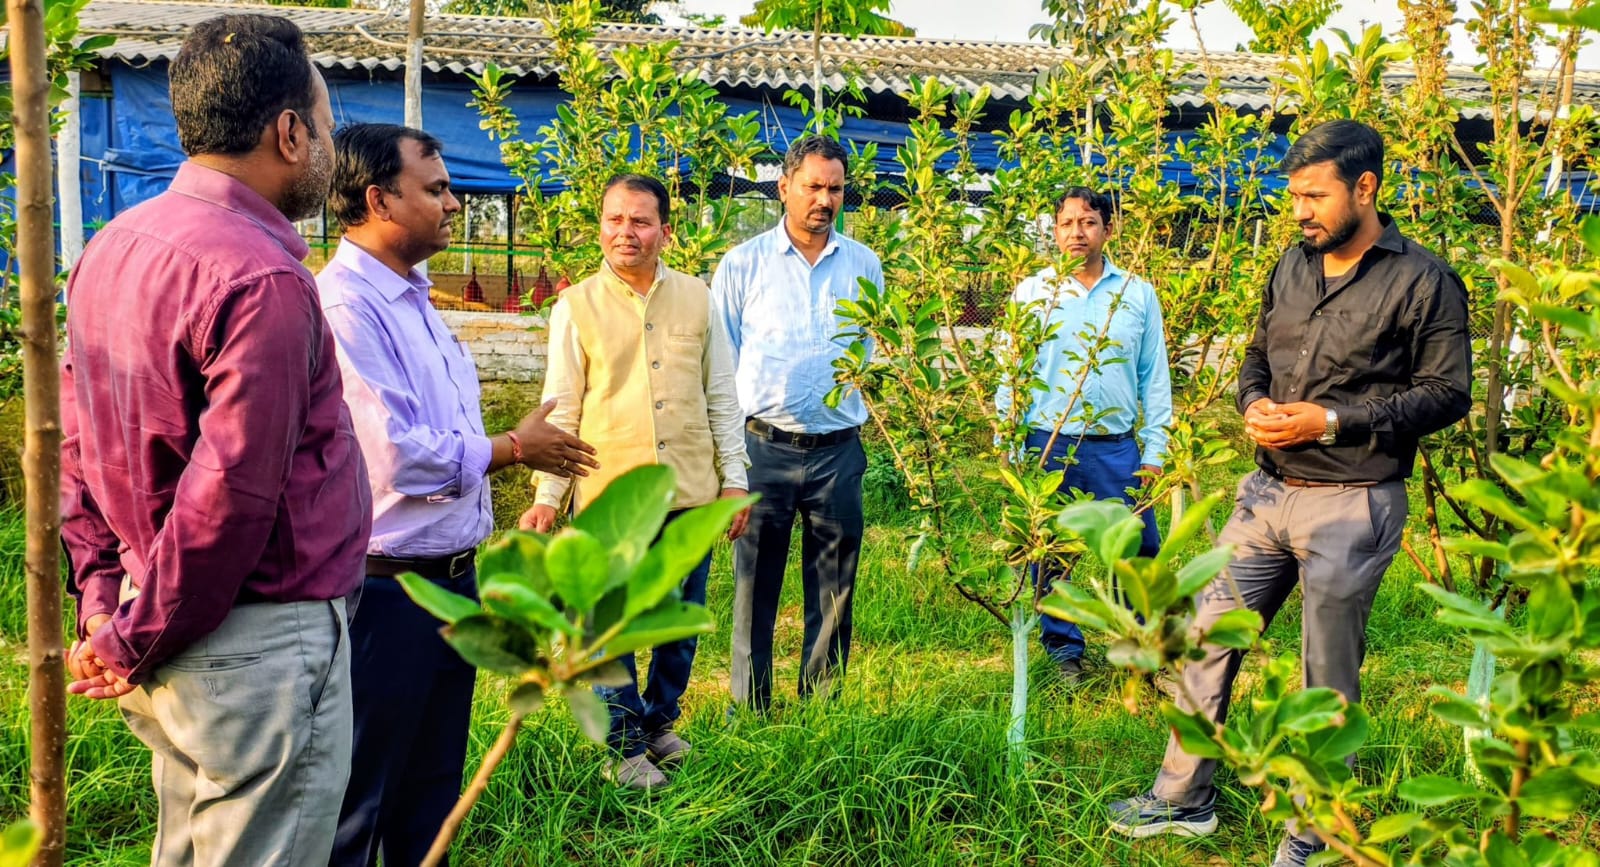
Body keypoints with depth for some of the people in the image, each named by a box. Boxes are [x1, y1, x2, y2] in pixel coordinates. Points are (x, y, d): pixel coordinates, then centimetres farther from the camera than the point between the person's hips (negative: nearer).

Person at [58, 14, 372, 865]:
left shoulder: (110, 249, 8)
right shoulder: (260, 277, -20)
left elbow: (75, 442, 12)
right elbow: (231, 497, -22)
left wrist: (105, 597, 12)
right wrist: (134, 643, -9)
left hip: (167, 644, 9)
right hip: (259, 642, -9)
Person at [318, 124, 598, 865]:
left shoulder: (412, 298, 13)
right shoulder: (345, 303, -19)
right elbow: (396, 456, -26)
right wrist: (513, 449, -10)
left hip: (451, 577, 9)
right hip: (385, 591, -9)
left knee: (431, 794, 20)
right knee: (355, 806, 7)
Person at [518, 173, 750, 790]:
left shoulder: (696, 298, 7)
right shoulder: (576, 307, 1)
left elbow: (721, 396, 11)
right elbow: (560, 409, 2)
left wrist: (734, 478, 8)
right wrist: (546, 497, -4)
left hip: (690, 491, 3)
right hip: (610, 493, -2)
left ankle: (658, 723, 33)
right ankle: (625, 747, 20)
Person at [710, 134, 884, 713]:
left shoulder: (863, 265, 7)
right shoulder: (745, 262, 2)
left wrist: (868, 410, 9)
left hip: (839, 450, 2)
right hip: (764, 447, -2)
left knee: (834, 589, 8)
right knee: (755, 584, 5)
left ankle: (822, 704, 20)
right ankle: (749, 707, 15)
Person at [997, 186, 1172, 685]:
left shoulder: (1138, 294, 6)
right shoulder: (1032, 293, 3)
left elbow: (1154, 378, 8)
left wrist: (1153, 452, 3)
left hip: (1116, 447, 1)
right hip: (1048, 445, 0)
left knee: (1136, 551, 4)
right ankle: (1064, 652, 22)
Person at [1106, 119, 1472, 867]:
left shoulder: (1423, 283, -9)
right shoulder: (1293, 266, 9)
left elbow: (1447, 393, -9)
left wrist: (1330, 421, -17)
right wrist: (1253, 404, -4)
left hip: (1350, 508, -6)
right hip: (1268, 492, 6)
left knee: (1327, 684, 4)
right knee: (1206, 640, 8)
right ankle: (1183, 801, 24)